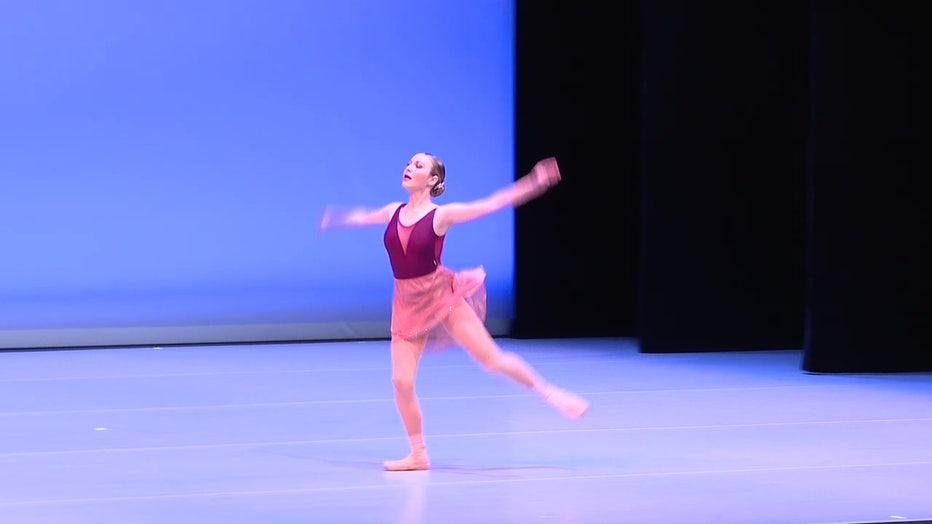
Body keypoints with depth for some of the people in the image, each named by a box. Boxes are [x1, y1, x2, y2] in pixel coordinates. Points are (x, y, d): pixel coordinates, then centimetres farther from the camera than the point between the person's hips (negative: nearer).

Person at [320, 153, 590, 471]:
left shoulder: (440, 215, -9)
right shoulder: (394, 212, 5)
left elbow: (494, 203, -10)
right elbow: (361, 217, 27)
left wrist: (534, 182, -16)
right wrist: (335, 218, 45)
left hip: (442, 296, -4)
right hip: (407, 303, 4)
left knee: (492, 358, -6)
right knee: (402, 381, -5)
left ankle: (549, 393, 14)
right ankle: (418, 455, 7)